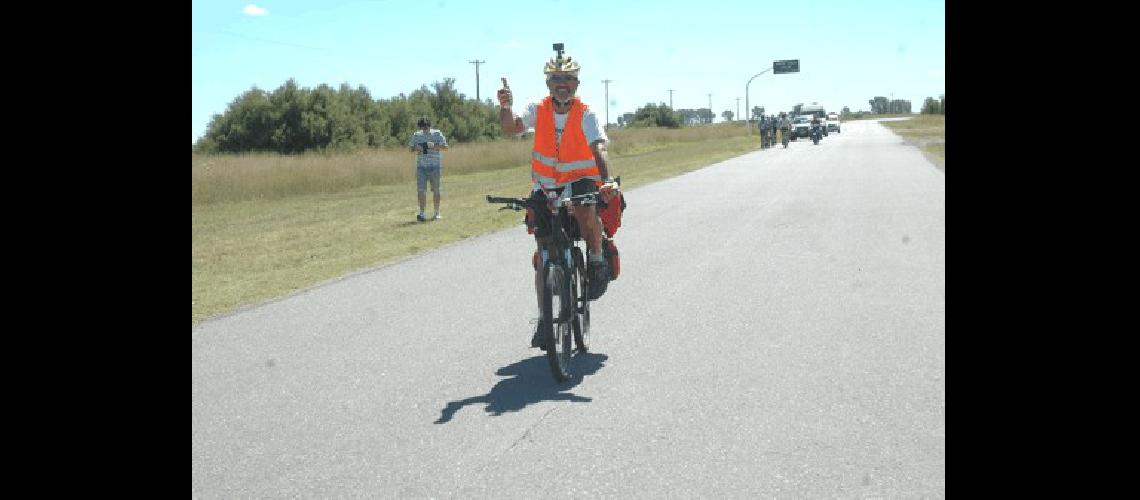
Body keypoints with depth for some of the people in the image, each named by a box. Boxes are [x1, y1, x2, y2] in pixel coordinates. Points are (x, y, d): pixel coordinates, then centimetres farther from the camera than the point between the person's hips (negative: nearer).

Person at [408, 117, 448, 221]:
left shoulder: (437, 133, 3)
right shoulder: (416, 135, 11)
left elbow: (445, 146, -2)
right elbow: (410, 148, 16)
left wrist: (434, 146, -18)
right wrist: (416, 149, -6)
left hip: (435, 166, -2)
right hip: (421, 166, 2)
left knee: (436, 190, 4)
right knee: (421, 190, -7)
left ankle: (436, 213, 13)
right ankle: (421, 213, -6)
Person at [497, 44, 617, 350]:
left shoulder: (585, 114, -9)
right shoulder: (538, 110, -1)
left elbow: (598, 149, -24)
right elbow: (510, 128, -11)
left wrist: (607, 179, -40)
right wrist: (505, 106, -31)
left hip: (581, 181, -3)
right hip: (545, 186, 3)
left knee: (586, 210, -39)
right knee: (544, 254, 0)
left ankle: (597, 258, -8)